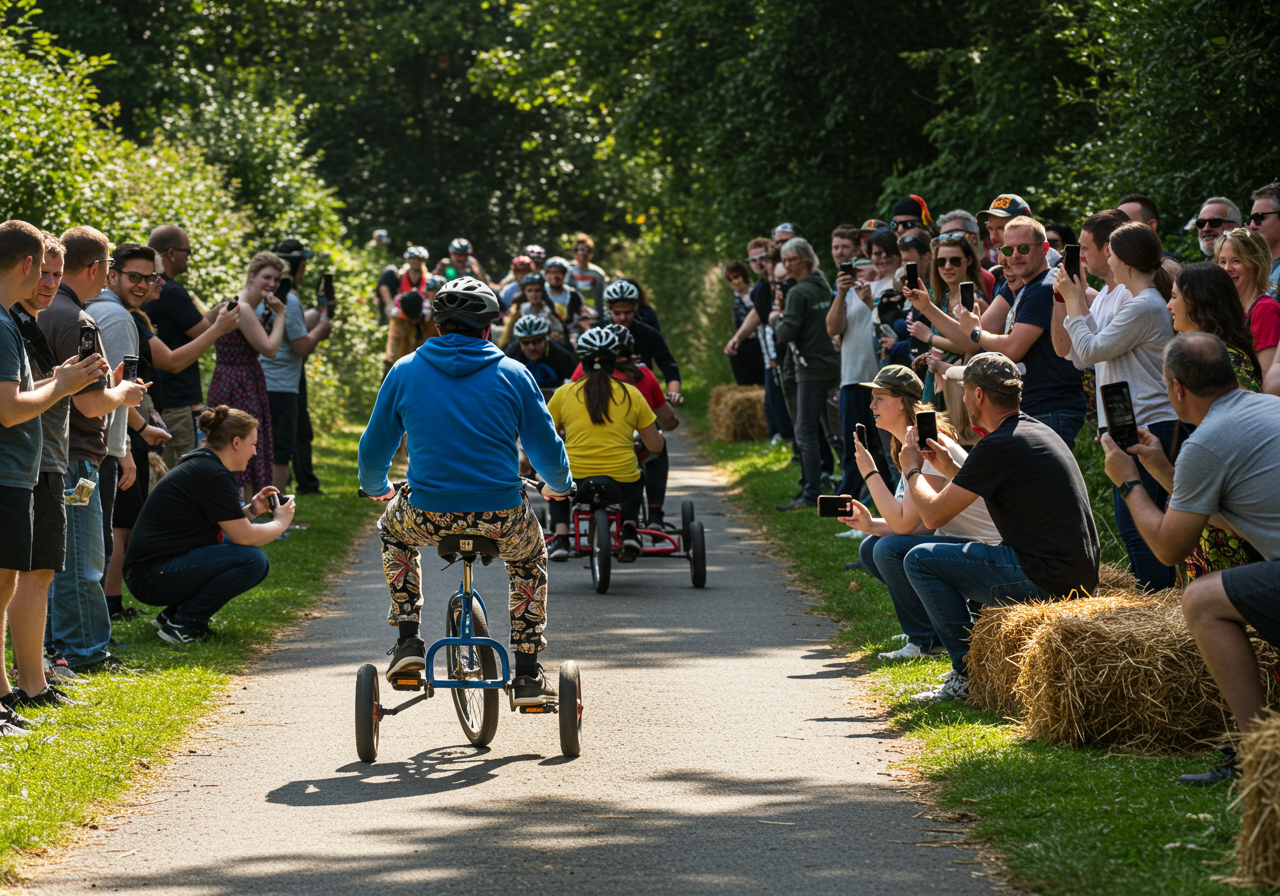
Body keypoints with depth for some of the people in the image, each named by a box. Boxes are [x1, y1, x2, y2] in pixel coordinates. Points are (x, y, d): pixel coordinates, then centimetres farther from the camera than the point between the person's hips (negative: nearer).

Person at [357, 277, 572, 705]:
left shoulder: (405, 371, 5)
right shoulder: (511, 374, 3)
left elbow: (373, 450, 12)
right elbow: (548, 449, 8)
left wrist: (376, 488, 35)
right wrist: (559, 486, 31)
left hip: (428, 517, 0)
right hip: (501, 518, 0)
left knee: (394, 530, 36)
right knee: (530, 557, 33)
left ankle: (408, 639, 25)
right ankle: (527, 676, 25)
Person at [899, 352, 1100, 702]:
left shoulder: (999, 446, -15)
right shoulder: (1036, 430, 14)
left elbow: (933, 514, -9)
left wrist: (912, 470, 10)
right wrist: (949, 469, 30)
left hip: (1048, 579, -10)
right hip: (1079, 576, 10)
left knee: (920, 561, -3)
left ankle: (968, 673, 0)